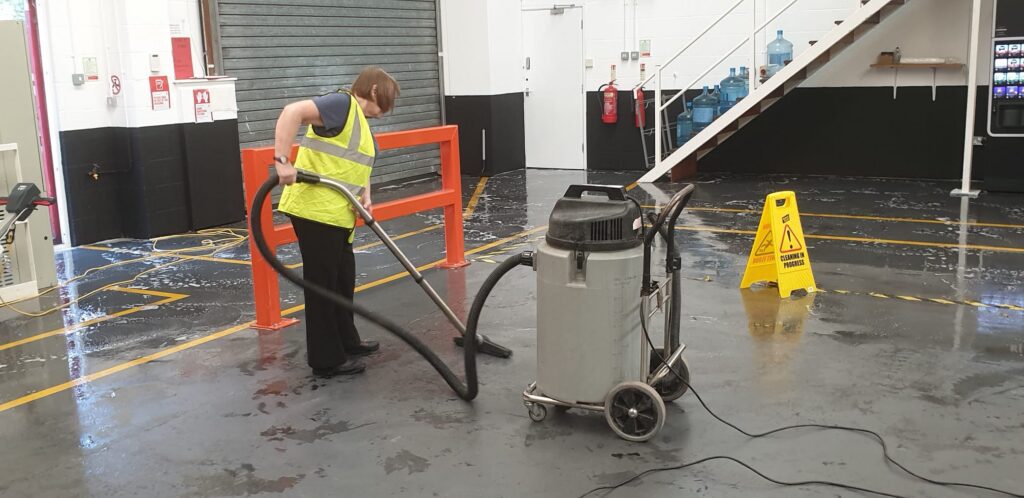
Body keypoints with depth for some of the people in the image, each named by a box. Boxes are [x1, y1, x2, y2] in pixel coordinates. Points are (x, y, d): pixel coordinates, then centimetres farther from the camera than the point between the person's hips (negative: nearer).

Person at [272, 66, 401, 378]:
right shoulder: (343, 103, -11)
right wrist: (282, 161, -29)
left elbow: (358, 167, 21)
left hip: (336, 214, 10)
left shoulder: (360, 122, 20)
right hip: (315, 211, -10)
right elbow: (293, 112, -24)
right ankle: (326, 360, 10)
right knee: (322, 284, -1)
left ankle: (346, 342, 37)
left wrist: (365, 197, 1)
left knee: (343, 279, 21)